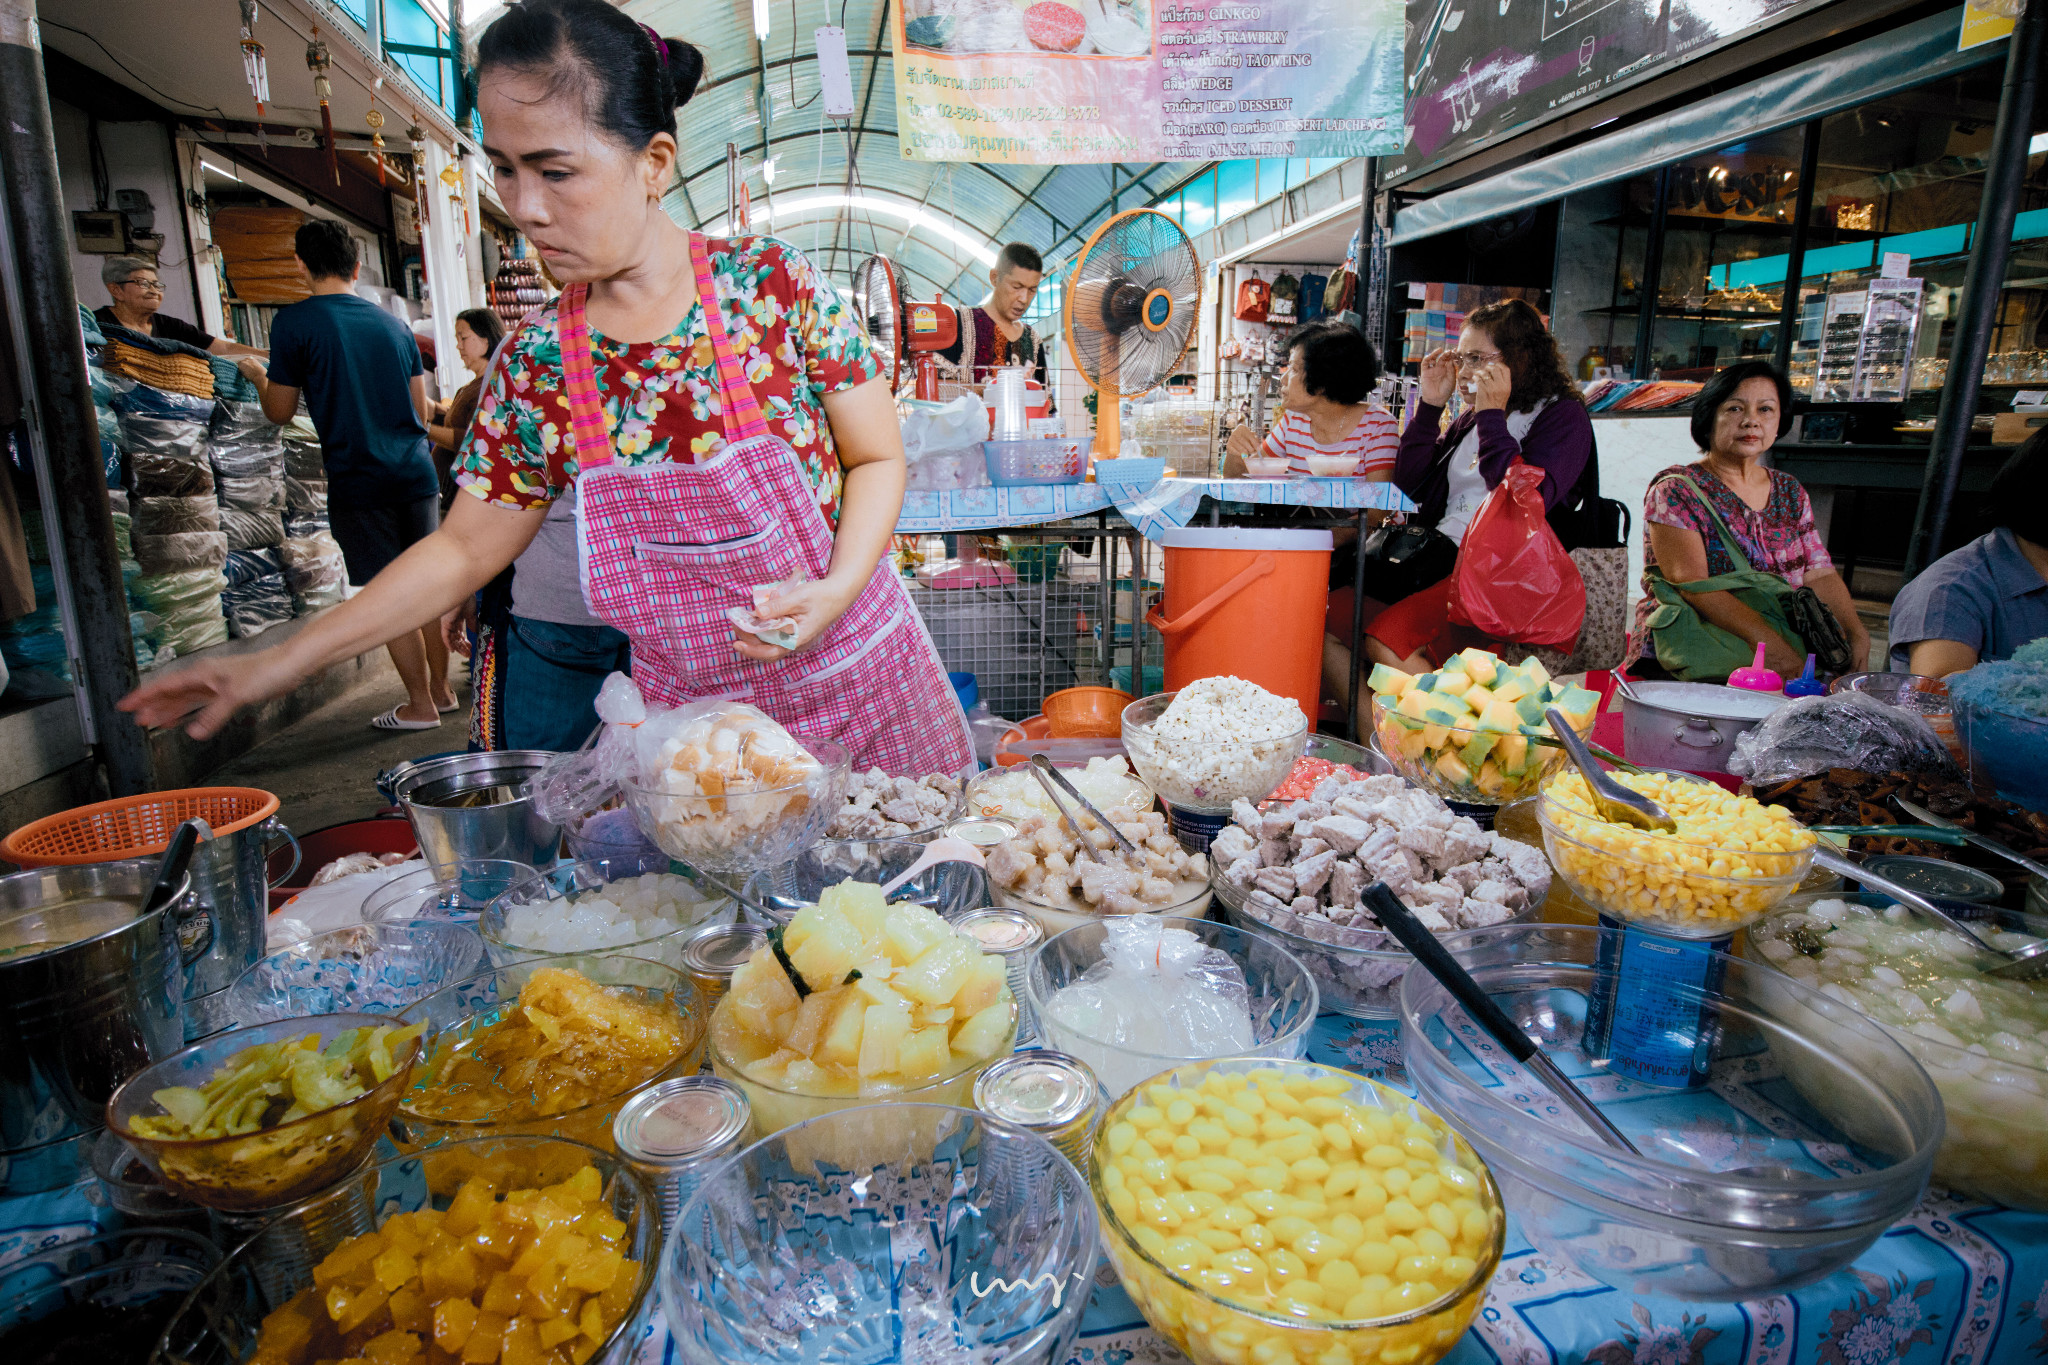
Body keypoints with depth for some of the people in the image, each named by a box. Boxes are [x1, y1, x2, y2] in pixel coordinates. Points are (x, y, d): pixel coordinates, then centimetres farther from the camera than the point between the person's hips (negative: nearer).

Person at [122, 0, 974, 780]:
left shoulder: (772, 283, -11)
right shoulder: (535, 363, -4)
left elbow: (878, 459, -4)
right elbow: (465, 550, 5)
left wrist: (834, 591, -22)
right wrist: (278, 665, 3)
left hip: (861, 678, -1)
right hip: (694, 716, 2)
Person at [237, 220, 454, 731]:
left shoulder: (294, 322, -5)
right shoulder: (393, 323, 10)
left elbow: (280, 411, 2)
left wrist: (257, 376, 21)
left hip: (358, 481, -5)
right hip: (417, 472, 5)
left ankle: (420, 704, 8)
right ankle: (441, 688, 21)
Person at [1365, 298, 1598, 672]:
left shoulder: (1563, 416, 0)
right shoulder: (1472, 419, 20)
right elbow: (1410, 486, 15)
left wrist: (1492, 416, -12)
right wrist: (1430, 404, 9)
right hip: (1440, 557, 7)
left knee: (1385, 637, -29)